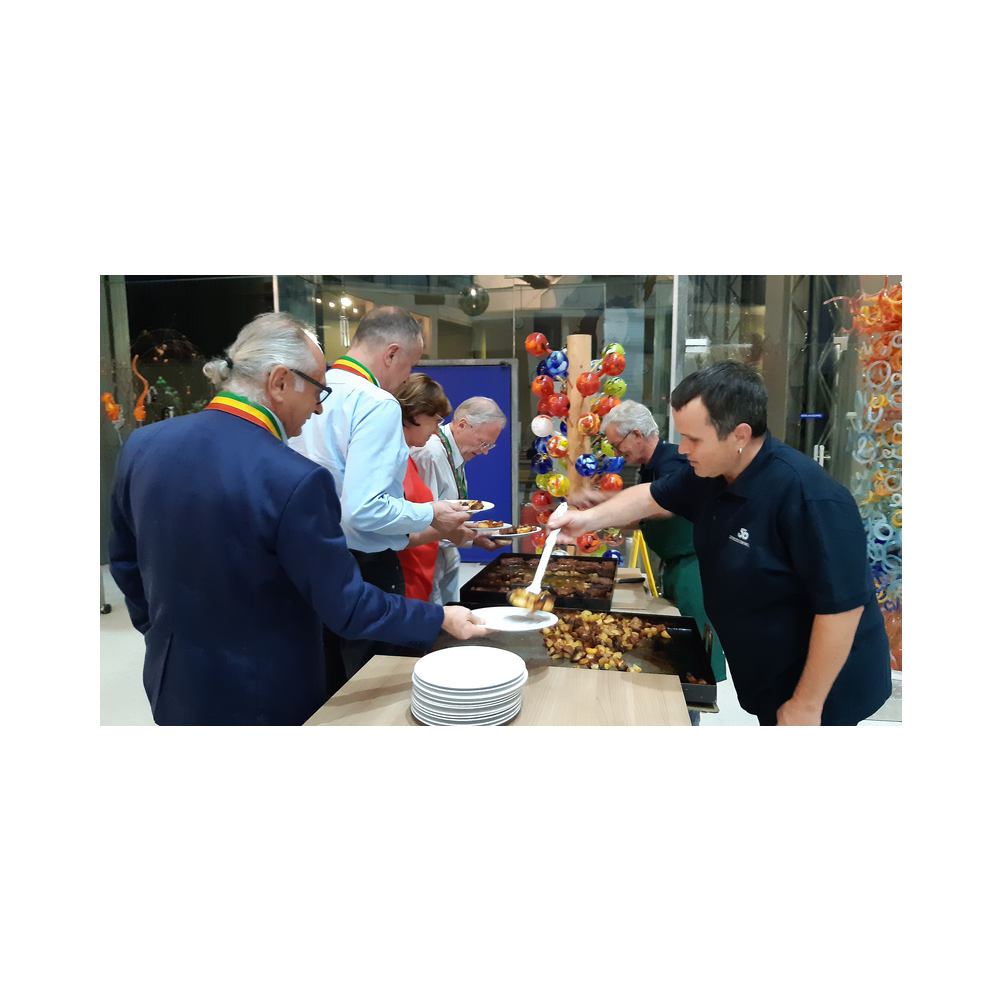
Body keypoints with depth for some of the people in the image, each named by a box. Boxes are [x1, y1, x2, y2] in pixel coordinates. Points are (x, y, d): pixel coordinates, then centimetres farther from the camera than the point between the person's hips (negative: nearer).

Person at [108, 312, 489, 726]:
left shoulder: (141, 444, -8)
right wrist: (441, 619, -9)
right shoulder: (295, 480, -29)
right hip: (260, 698, -5)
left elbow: (125, 563, 5)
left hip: (168, 682, 6)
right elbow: (346, 606, -21)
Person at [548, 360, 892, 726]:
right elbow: (652, 497, 10)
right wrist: (591, 518, -5)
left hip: (820, 684, -7)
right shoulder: (710, 473, -4)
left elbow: (843, 606, -28)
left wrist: (806, 706, -22)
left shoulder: (811, 498, -30)